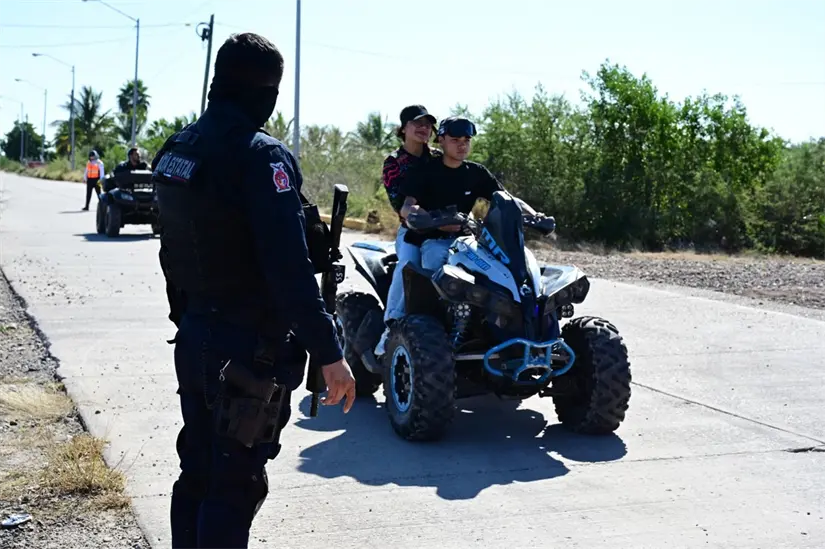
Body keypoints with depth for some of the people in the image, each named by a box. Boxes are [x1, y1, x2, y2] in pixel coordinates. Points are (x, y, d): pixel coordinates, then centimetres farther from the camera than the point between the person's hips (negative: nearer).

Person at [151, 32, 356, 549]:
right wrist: (330, 353, -21)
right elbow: (289, 267, -24)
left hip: (194, 340, 8)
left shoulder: (177, 149, 8)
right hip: (249, 351, -8)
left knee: (197, 473, 19)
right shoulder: (261, 156, -19)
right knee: (236, 486, 2)